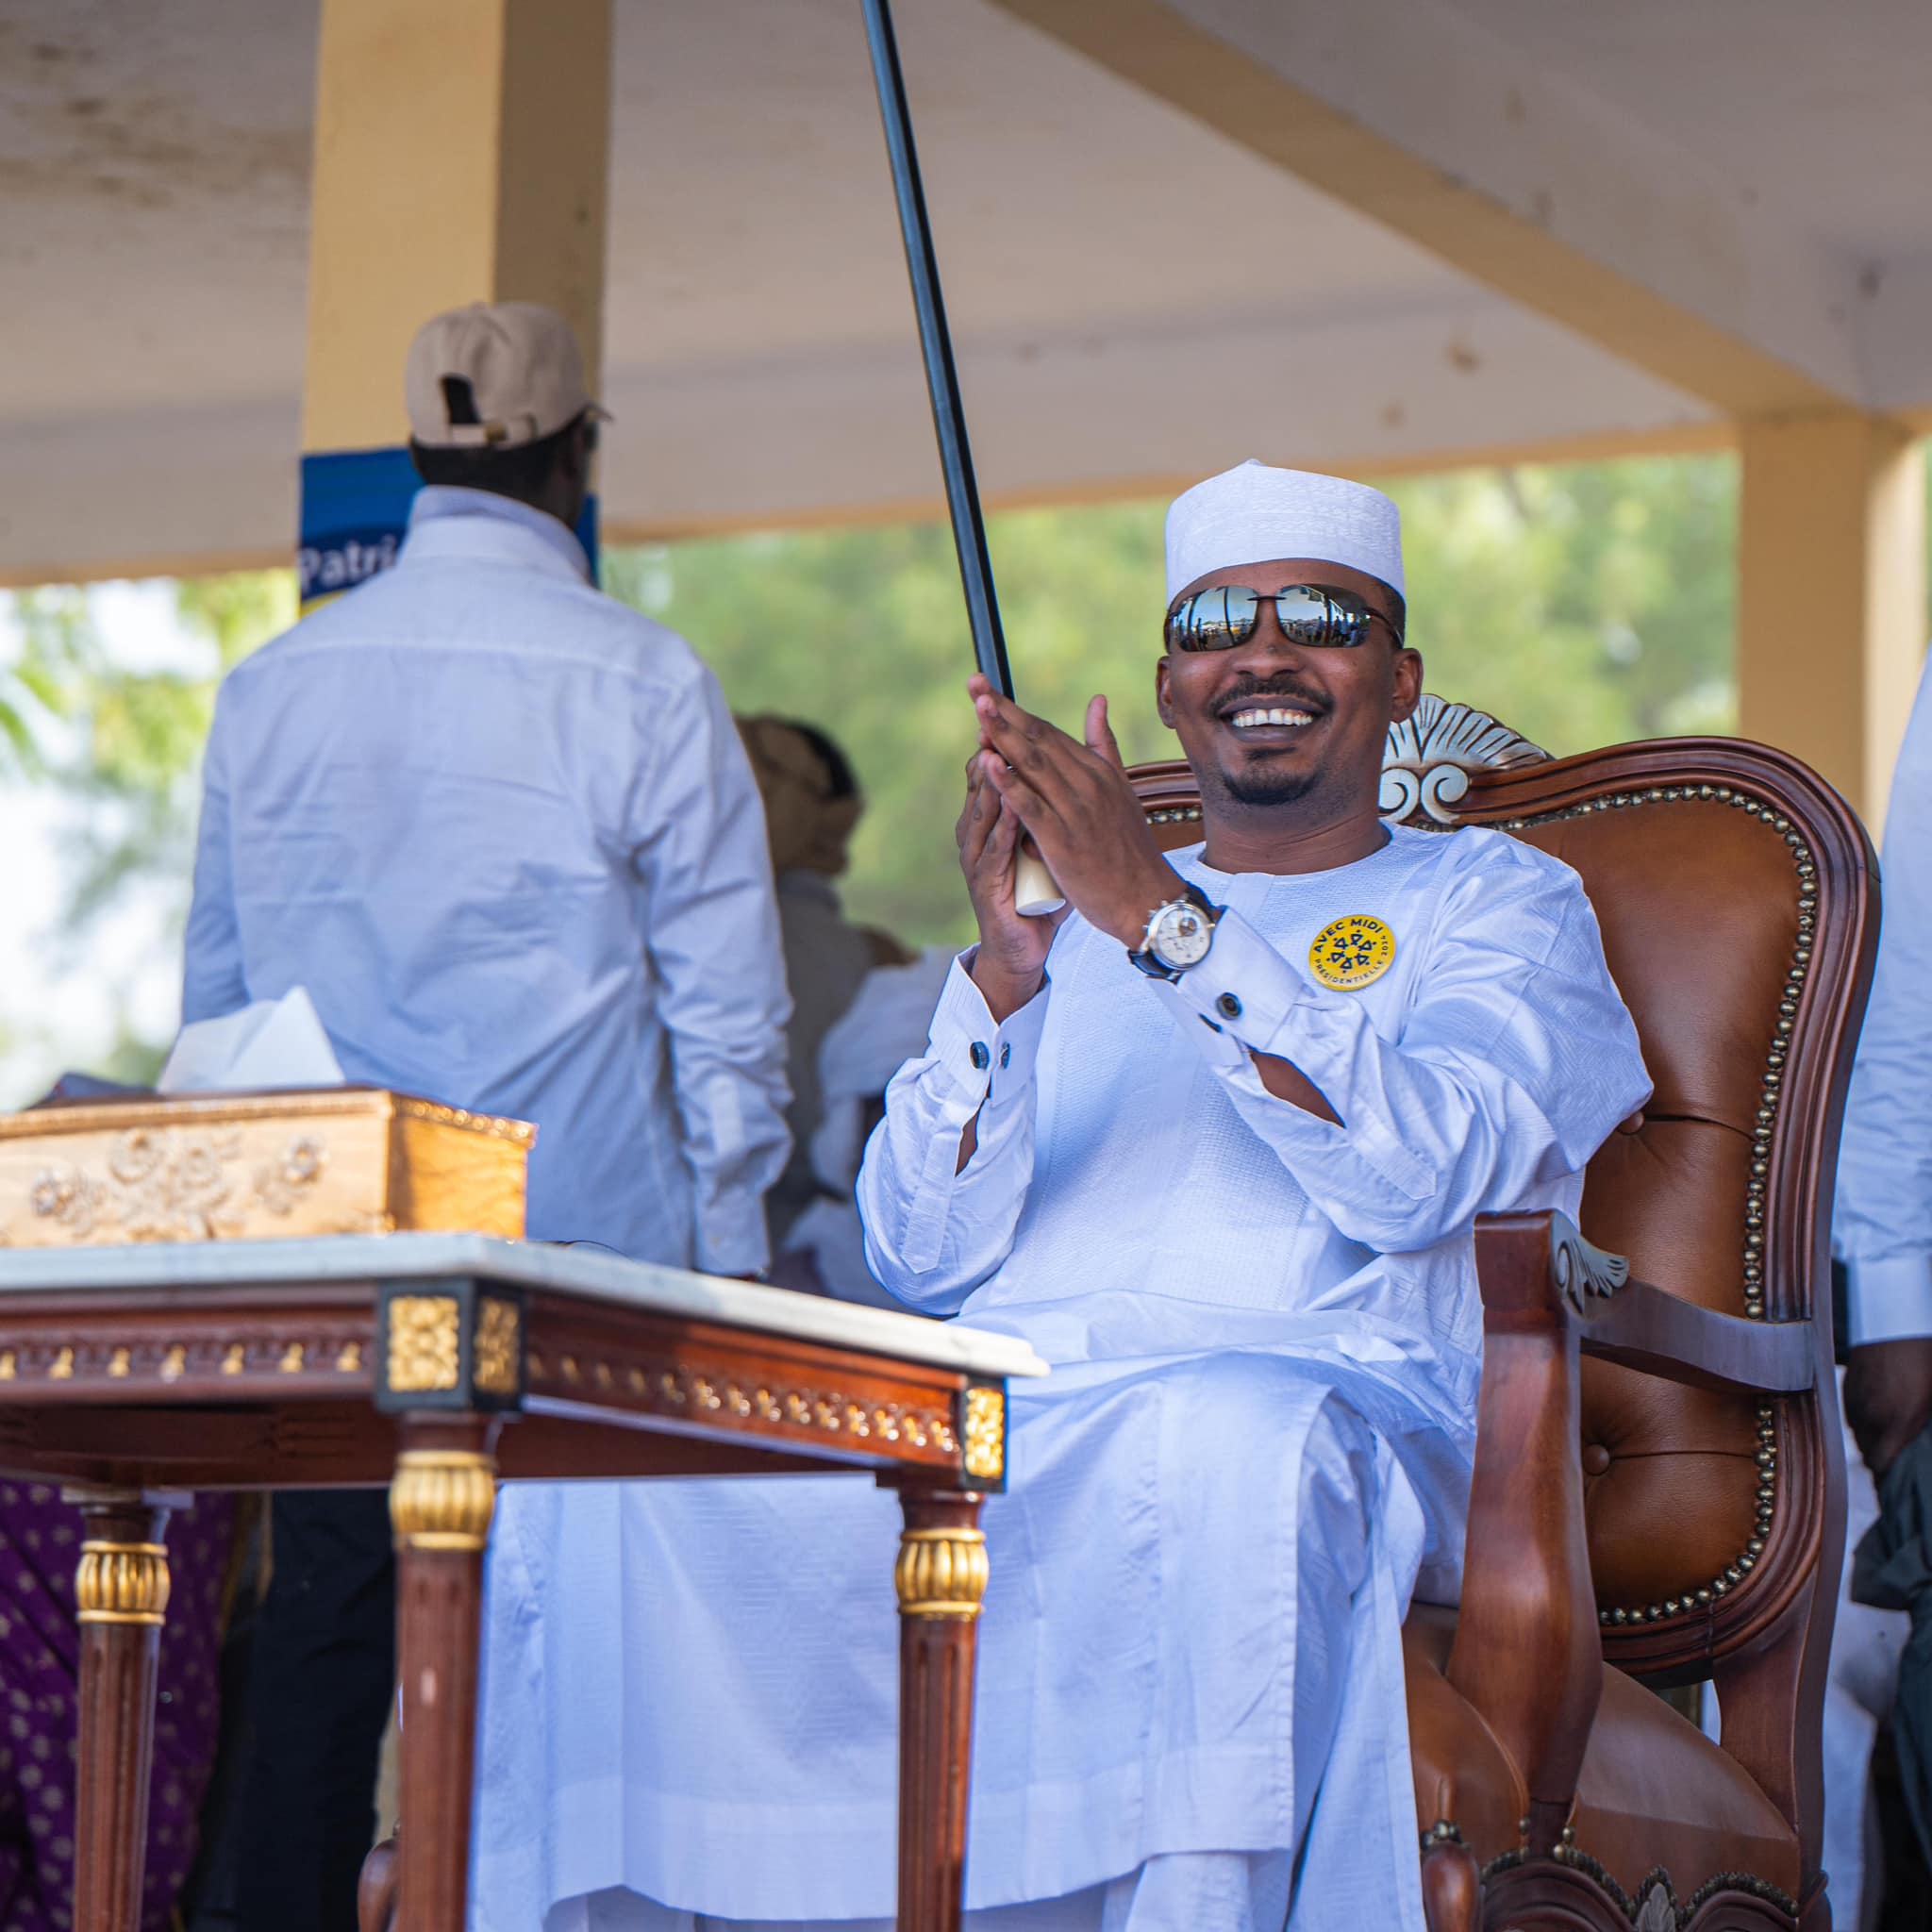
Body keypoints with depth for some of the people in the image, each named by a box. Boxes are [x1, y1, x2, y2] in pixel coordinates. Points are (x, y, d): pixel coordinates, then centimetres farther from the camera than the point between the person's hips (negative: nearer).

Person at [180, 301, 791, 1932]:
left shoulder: (271, 685, 8)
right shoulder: (639, 683, -6)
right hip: (583, 1250, -4)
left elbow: (215, 996, 16)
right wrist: (724, 1253, 3)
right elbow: (726, 1010, -5)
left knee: (322, 1639, 6)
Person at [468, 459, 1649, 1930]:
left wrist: (1162, 916, -14)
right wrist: (1005, 969, -4)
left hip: (1317, 1392, -3)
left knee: (1227, 1436, -41)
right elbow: (925, 1255, 12)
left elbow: (1413, 1175, -7)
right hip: (985, 1406, 4)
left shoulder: (1494, 901, 16)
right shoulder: (1079, 927, 27)